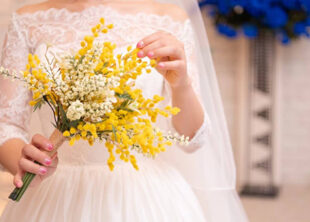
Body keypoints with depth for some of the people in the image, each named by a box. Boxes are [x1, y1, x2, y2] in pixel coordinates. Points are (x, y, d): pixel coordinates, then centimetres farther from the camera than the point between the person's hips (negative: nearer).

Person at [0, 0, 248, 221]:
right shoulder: (29, 21, -1)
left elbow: (191, 138, -3)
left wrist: (182, 84, -23)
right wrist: (24, 162, -24)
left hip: (145, 198, 0)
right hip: (59, 199, 1)